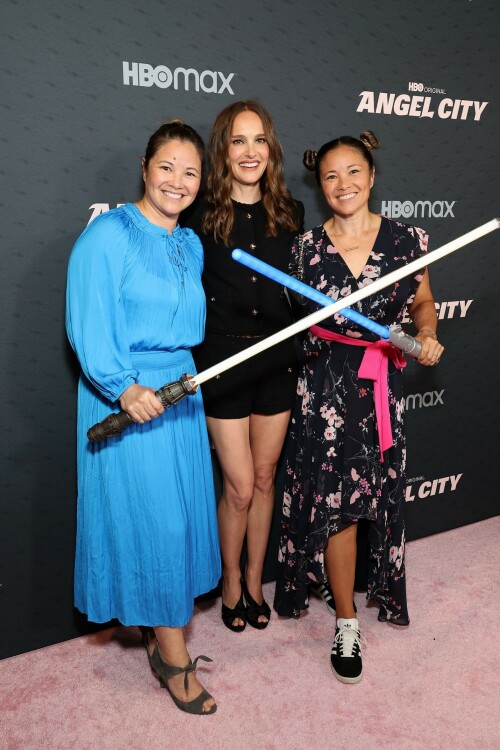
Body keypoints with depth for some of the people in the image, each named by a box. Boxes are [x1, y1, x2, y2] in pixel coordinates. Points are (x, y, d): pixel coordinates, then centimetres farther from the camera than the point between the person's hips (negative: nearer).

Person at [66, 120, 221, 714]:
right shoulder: (107, 234, -9)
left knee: (182, 517, 12)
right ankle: (174, 656, 17)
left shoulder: (191, 245, 13)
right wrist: (124, 387, -24)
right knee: (151, 520, 0)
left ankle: (158, 630, 33)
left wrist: (185, 382, 9)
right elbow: (87, 324, -15)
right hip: (124, 400, -7)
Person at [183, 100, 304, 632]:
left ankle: (255, 580, 35)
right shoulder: (202, 216, -7)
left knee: (264, 479, 14)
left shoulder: (289, 213, 3)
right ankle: (231, 583, 31)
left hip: (277, 360, 3)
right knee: (239, 486, 4)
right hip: (223, 362, -3)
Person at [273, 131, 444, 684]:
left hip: (381, 385, 2)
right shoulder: (306, 246, -1)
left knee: (375, 494, 13)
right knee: (335, 501, -1)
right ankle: (346, 623, 18)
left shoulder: (406, 238, 0)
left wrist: (427, 335, -7)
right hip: (324, 384, -1)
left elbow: (422, 301, 11)